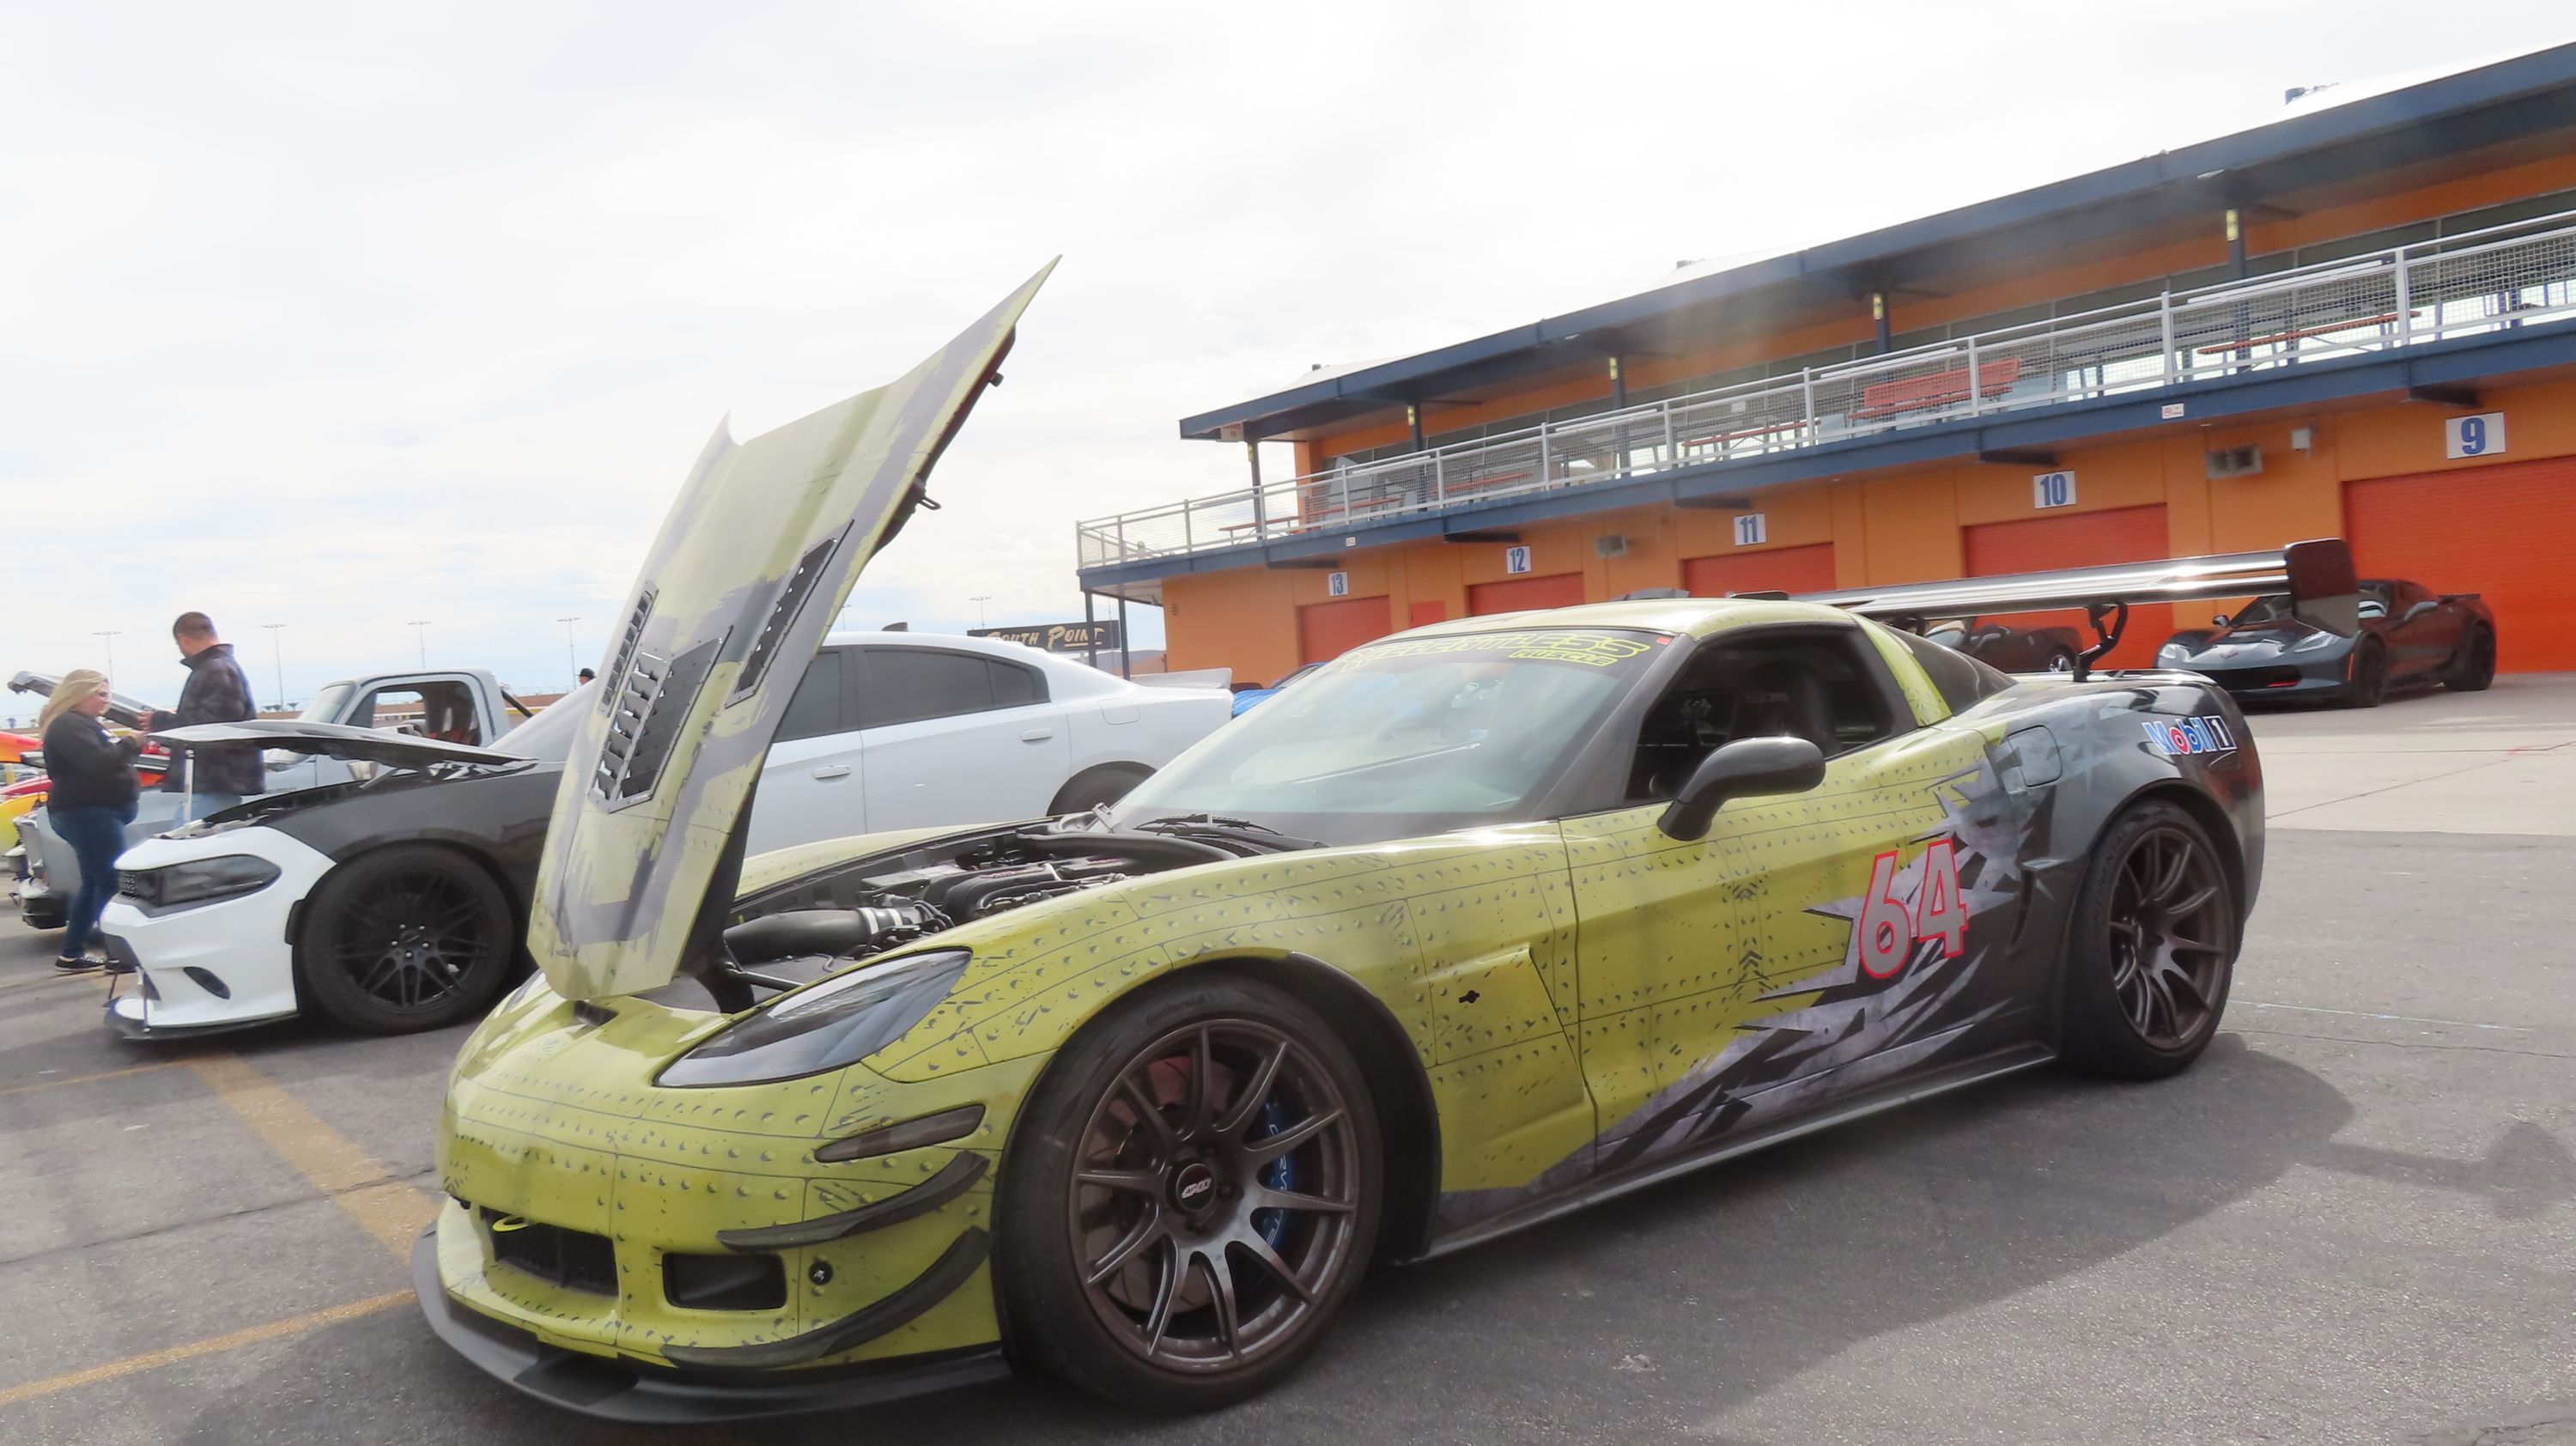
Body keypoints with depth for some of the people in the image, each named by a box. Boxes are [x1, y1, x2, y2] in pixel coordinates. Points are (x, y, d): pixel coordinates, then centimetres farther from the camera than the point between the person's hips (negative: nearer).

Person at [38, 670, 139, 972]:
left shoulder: (82, 723, 20)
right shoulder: (68, 726, -14)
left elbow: (108, 758, 21)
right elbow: (97, 763, -27)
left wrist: (128, 744, 6)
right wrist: (131, 743, -19)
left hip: (95, 813, 11)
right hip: (88, 813, -11)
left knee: (95, 882, 15)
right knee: (112, 882, -12)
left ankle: (71, 954, 20)